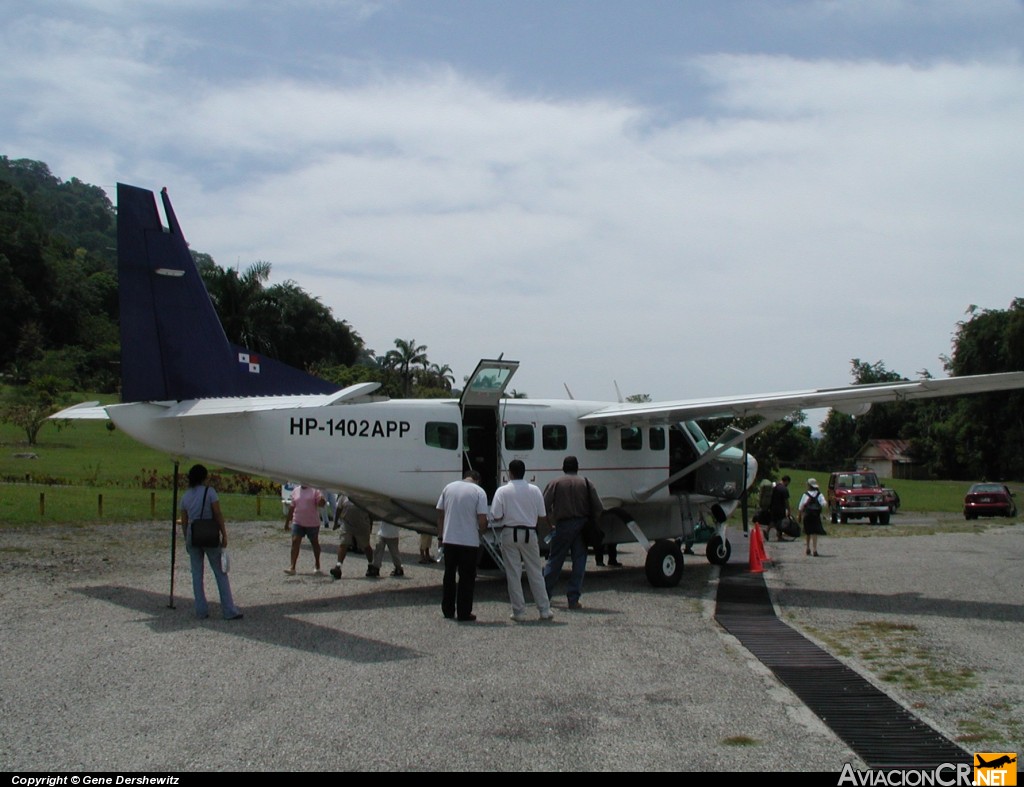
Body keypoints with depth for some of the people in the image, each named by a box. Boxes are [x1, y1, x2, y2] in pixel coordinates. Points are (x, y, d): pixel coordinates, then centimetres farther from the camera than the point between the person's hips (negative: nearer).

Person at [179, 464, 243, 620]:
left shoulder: (185, 496, 6)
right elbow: (218, 515, -10)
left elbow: (184, 522, 8)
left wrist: (186, 540, 17)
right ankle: (229, 611, 1)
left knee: (197, 575, 9)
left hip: (192, 536, 4)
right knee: (220, 573, 2)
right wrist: (224, 535, -5)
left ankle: (201, 611, 9)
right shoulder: (209, 491, -7)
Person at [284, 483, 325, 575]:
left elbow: (321, 504, -11)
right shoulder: (295, 491, 8)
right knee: (295, 542, -10)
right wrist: (287, 521, 16)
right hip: (297, 522, 3)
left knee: (315, 543, 11)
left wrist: (322, 500, -36)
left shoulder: (315, 490, -5)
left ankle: (318, 567, 24)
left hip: (312, 523, -3)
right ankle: (292, 567, -11)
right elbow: (292, 507, 15)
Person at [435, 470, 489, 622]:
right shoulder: (478, 491, -7)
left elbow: (440, 514, 9)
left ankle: (448, 610, 23)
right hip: (470, 541, -4)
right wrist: (480, 529, 9)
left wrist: (441, 535, 17)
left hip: (449, 540, 4)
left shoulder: (449, 488, 6)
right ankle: (464, 614, 6)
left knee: (449, 575, 16)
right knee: (467, 578, 5)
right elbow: (482, 520, -13)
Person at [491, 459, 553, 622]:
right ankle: (544, 610, 13)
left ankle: (519, 612, 7)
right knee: (535, 573, 11)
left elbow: (496, 517, -9)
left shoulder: (502, 491, -7)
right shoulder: (534, 490, 0)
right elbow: (542, 517, 3)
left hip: (510, 534, -2)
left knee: (513, 575, 5)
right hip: (529, 534, 2)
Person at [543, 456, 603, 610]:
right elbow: (598, 508, 1)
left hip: (562, 526, 0)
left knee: (554, 561, 10)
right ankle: (573, 600, 1)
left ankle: (544, 595, 14)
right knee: (579, 562, 4)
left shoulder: (555, 483, 3)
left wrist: (550, 523, 7)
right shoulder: (585, 483, 5)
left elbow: (544, 506, -4)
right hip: (581, 526, 0)